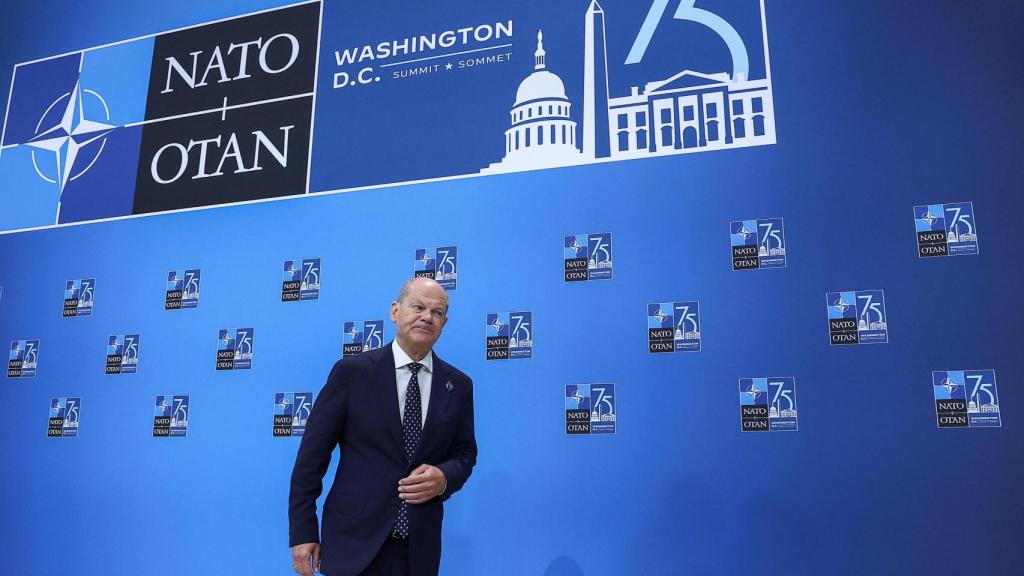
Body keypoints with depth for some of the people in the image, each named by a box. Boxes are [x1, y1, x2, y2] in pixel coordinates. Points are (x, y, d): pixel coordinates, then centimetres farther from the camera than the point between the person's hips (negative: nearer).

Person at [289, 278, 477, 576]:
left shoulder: (459, 385, 3)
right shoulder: (352, 371, -5)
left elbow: (465, 453, 11)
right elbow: (313, 452, -4)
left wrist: (445, 478, -12)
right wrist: (302, 531, -6)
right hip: (354, 541, -3)